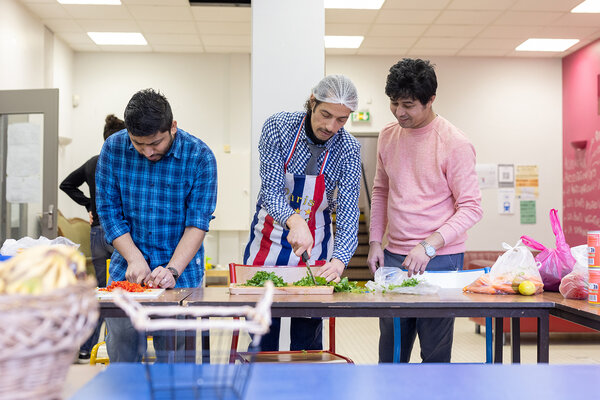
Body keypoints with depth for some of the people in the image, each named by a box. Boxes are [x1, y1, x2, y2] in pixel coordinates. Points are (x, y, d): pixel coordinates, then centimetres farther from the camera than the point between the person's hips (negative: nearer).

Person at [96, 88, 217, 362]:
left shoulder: (200, 157, -9)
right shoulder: (114, 148, -3)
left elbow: (198, 223, -10)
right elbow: (109, 210, 0)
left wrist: (172, 270, -21)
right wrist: (134, 258, -10)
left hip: (181, 274, -2)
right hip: (126, 271, 2)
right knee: (122, 355, 4)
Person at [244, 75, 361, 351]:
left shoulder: (348, 149, -11)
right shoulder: (278, 127, -14)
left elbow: (348, 210, -16)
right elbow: (271, 189, -19)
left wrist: (340, 259, -33)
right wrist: (294, 220, -40)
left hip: (314, 246, 0)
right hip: (268, 239, 0)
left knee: (308, 341, 5)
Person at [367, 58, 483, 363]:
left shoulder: (454, 143, -10)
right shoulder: (388, 135, 8)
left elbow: (471, 208, -11)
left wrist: (428, 247, -20)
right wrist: (375, 241, 9)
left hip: (440, 259, -5)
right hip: (393, 256, 5)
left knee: (435, 353, 0)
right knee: (390, 351, 12)